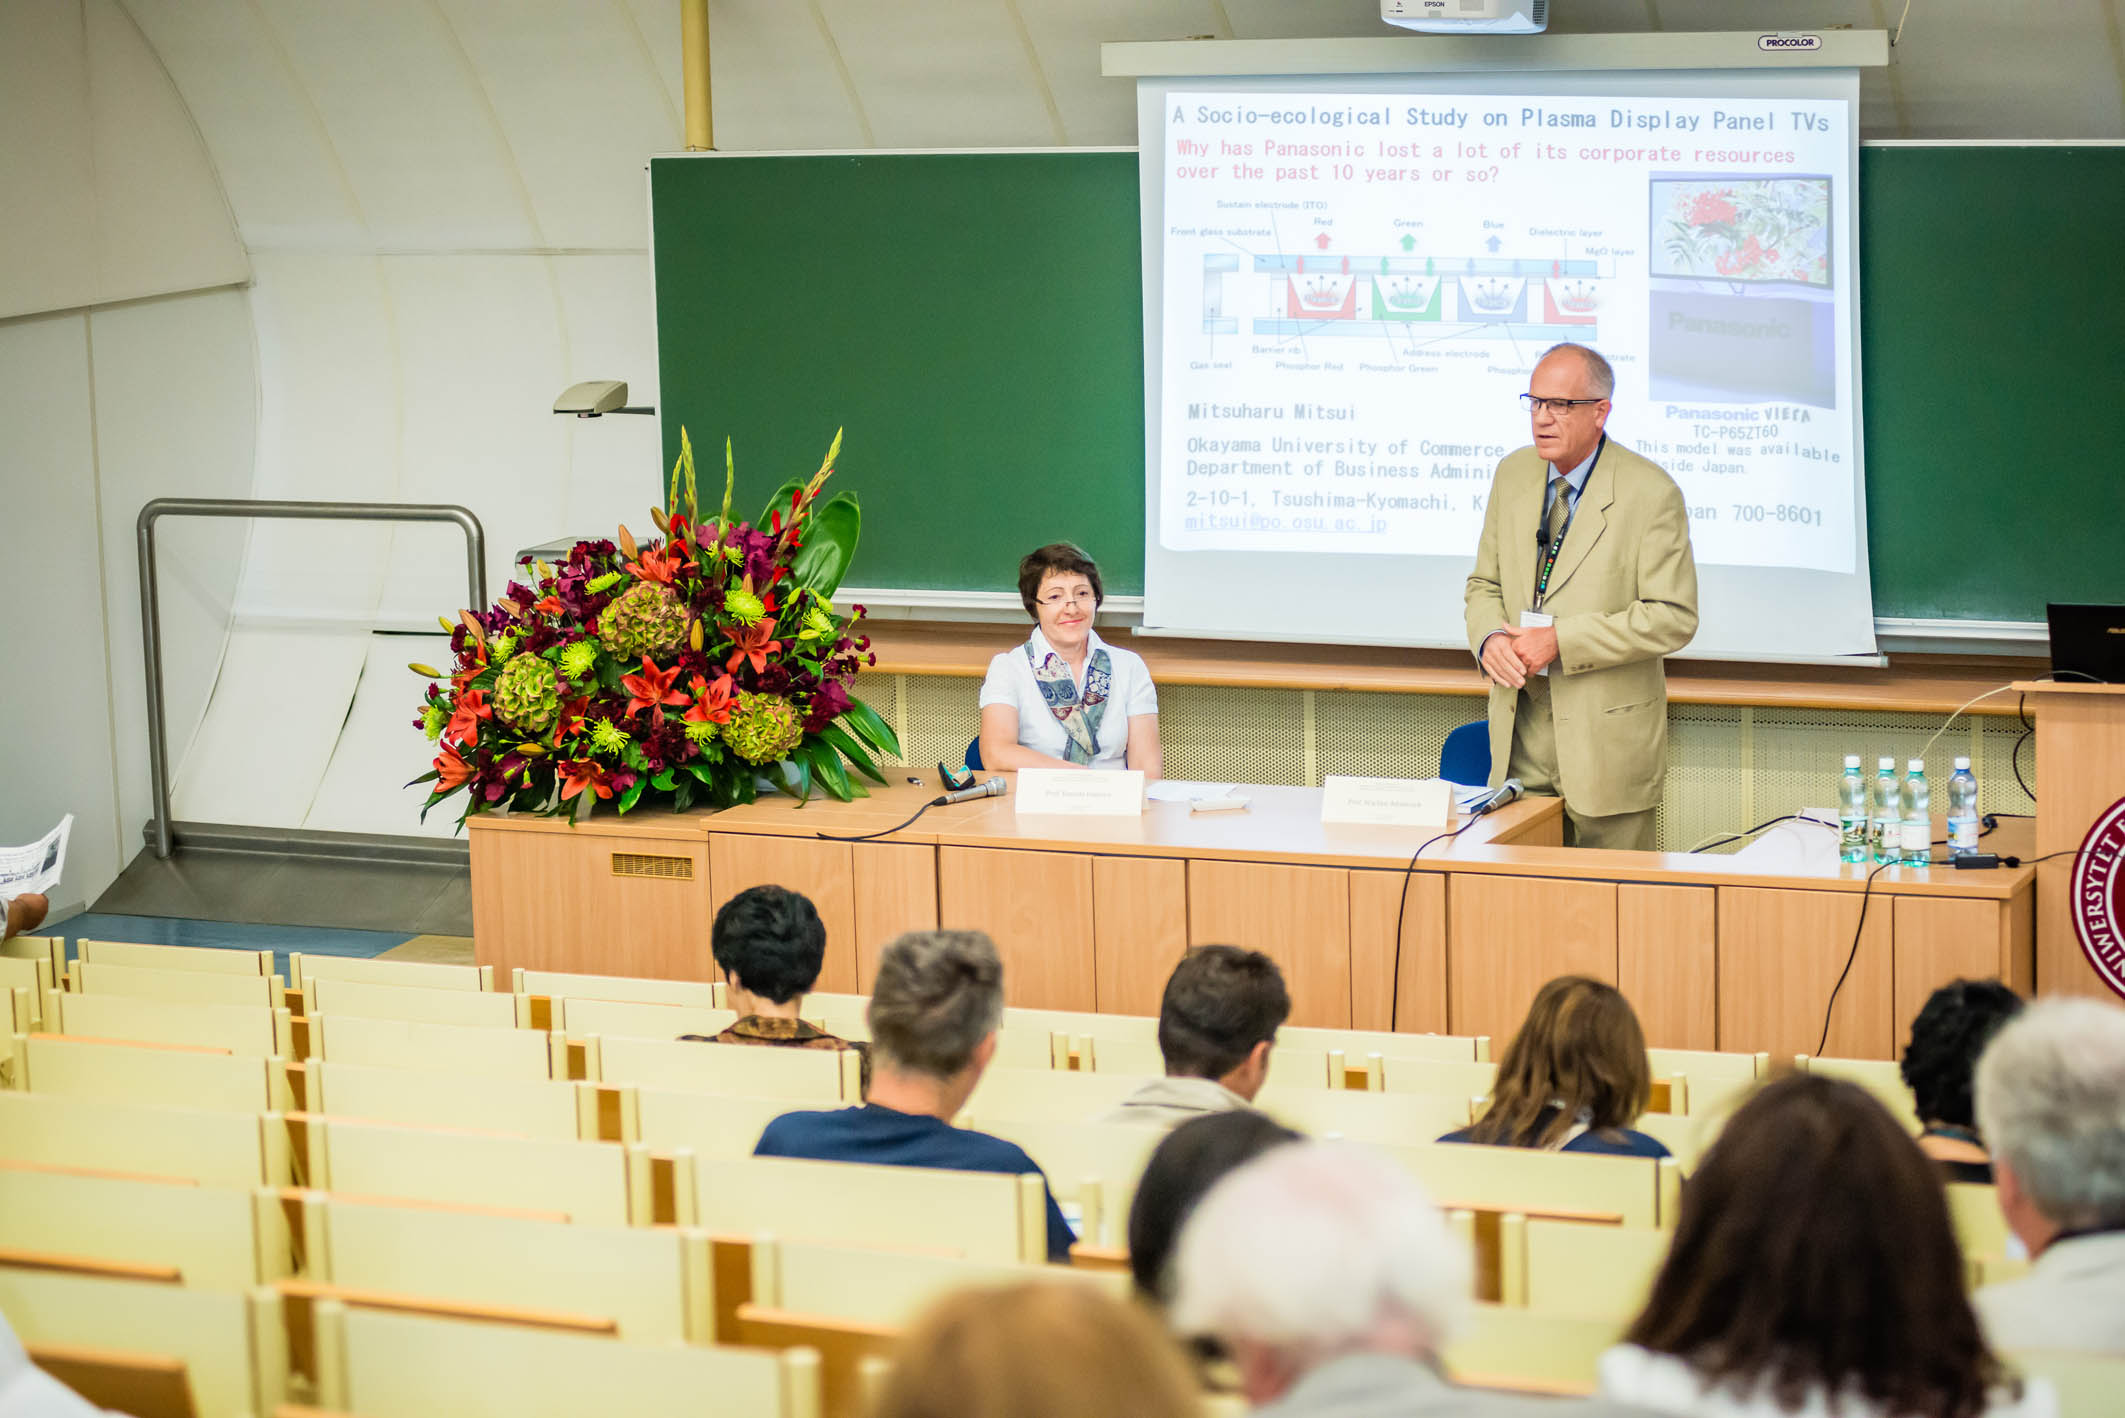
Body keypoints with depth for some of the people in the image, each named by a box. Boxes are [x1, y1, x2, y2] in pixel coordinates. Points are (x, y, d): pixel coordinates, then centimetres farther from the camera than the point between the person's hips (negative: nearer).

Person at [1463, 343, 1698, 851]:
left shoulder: (1650, 493, -10)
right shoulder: (1513, 474, 9)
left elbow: (1673, 617, -14)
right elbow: (1485, 584, 16)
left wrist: (1560, 641, -19)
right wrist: (1489, 638, -8)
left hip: (1606, 741, -5)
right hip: (1520, 731, 5)